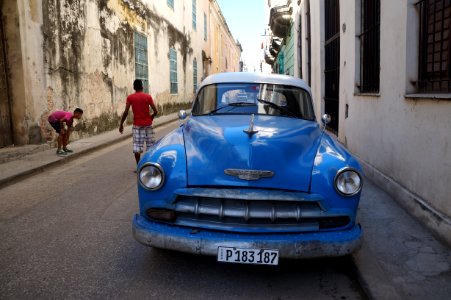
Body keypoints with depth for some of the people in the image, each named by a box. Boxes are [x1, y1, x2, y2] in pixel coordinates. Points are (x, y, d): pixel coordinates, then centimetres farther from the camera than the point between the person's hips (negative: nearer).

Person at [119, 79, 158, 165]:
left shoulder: (130, 97, -2)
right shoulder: (148, 96, -1)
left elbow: (126, 112, -8)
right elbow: (155, 111, -5)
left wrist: (121, 124, 2)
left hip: (137, 125, -1)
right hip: (148, 124, 1)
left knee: (137, 146, 2)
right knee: (150, 145, 11)